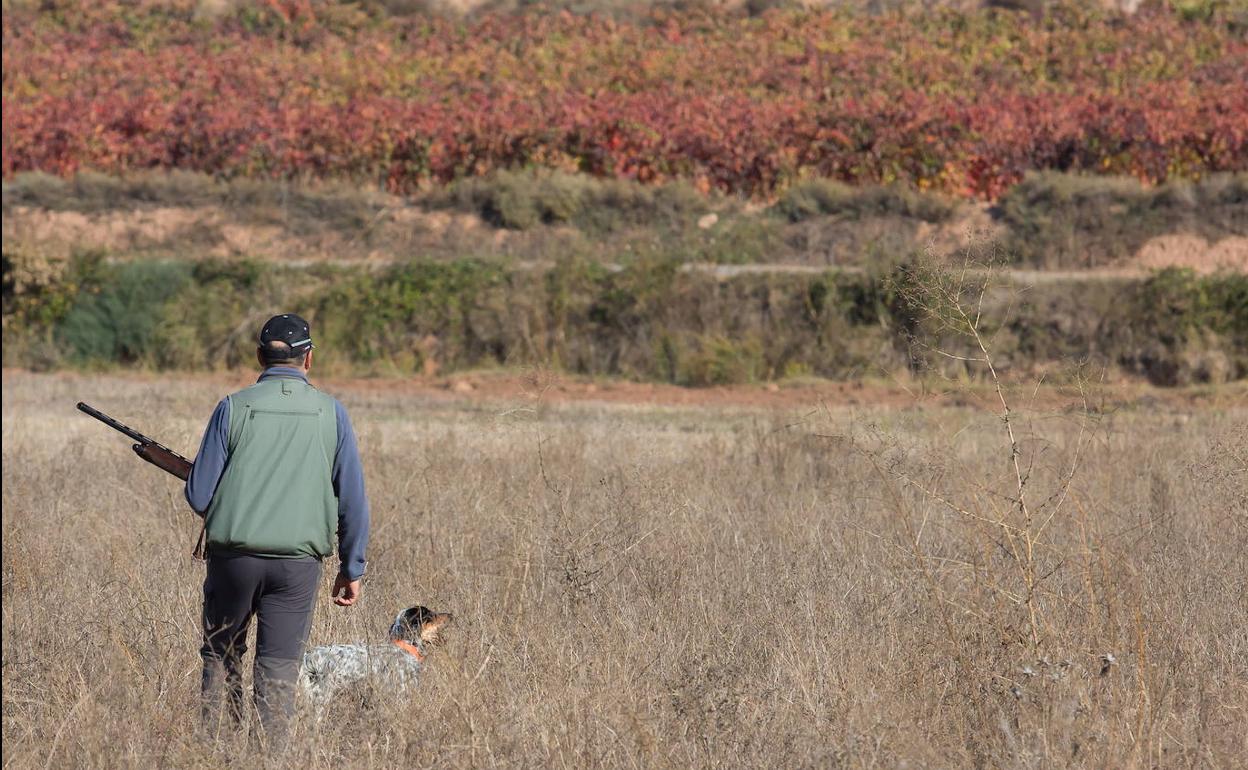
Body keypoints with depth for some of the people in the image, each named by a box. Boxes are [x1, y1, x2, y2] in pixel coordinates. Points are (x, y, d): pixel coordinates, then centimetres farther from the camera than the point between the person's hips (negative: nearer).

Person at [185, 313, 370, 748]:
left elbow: (198, 495, -1)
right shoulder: (331, 414, 2)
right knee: (278, 671, 3)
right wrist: (352, 569, 11)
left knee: (220, 656, 17)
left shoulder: (234, 408, -1)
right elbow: (353, 500, 2)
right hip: (298, 562, 0)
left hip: (234, 557, 0)